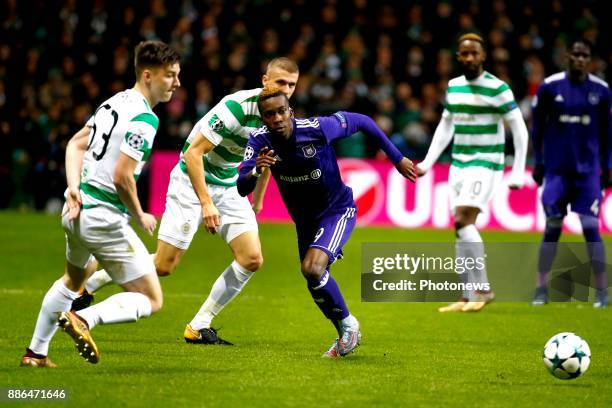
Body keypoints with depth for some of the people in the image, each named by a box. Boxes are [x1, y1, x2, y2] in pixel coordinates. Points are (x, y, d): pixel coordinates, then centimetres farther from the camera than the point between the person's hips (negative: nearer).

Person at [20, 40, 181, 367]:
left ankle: (36, 352, 40)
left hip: (77, 211, 9)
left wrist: (73, 186, 4)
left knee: (73, 279, 35)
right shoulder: (144, 119, -19)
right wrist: (140, 216, -9)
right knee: (151, 300, -3)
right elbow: (122, 177, -25)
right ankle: (84, 319, -21)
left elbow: (76, 143, 15)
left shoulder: (116, 102, 9)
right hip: (105, 218, -9)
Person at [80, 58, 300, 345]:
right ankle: (90, 280, 12)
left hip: (229, 186, 7)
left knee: (252, 259, -7)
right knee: (164, 266, -8)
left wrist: (257, 202, 22)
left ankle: (199, 326, 3)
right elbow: (193, 153, -25)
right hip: (191, 181, -7)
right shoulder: (237, 107, -26)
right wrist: (206, 202, -27)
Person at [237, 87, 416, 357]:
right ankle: (346, 336, 42)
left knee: (312, 268, -27)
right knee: (316, 284, 17)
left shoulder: (317, 129, -29)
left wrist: (396, 158, -6)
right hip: (304, 220, 6)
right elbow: (242, 189, -25)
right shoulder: (260, 141, -18)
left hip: (338, 210, -6)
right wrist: (255, 171, -48)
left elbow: (360, 121, -13)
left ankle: (347, 323, -2)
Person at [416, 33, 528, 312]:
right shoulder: (453, 87, 10)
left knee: (463, 220, -20)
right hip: (458, 164, 7)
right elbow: (445, 127, 21)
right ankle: (468, 297, 10)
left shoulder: (498, 89, -9)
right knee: (461, 228, 4)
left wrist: (518, 173, -11)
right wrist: (428, 161, 12)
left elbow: (519, 130, -7)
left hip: (486, 164, -7)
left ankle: (483, 290, -12)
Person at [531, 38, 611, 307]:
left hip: (588, 171, 0)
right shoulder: (549, 87, -2)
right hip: (556, 169, 0)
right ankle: (541, 289, 9)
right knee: (552, 228, 0)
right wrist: (538, 163, 3)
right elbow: (537, 127, 5)